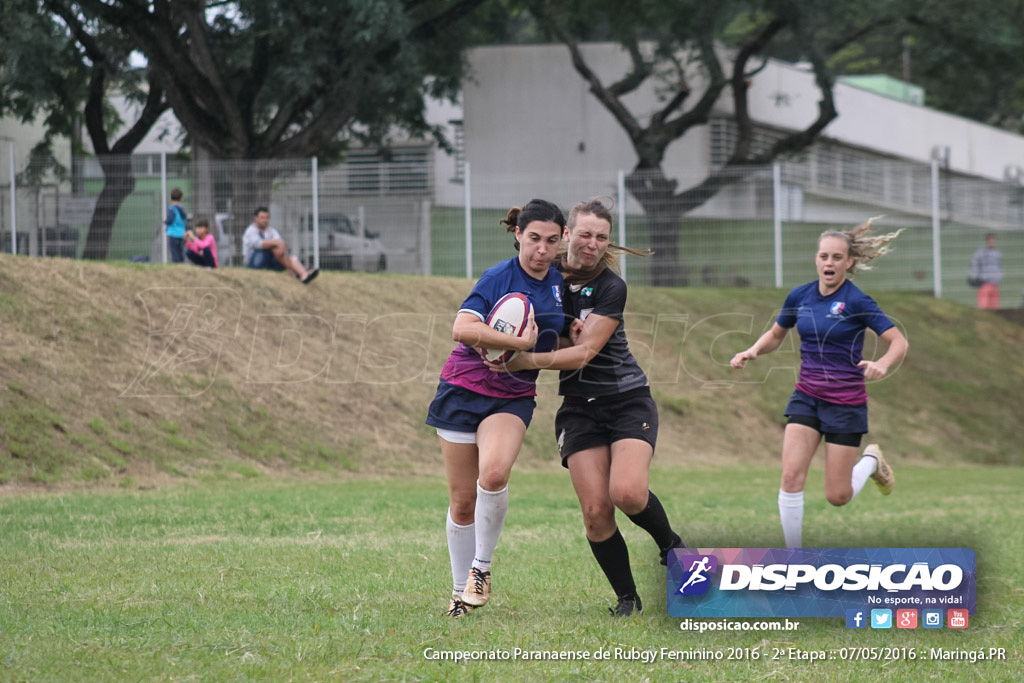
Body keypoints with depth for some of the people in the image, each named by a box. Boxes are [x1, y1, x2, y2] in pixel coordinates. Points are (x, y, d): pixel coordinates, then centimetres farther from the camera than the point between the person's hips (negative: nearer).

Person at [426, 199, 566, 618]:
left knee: (493, 474, -26)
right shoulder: (498, 278, -14)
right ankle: (462, 591, 17)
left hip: (513, 397, 2)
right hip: (465, 390, -2)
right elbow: (462, 329, -30)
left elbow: (561, 342, 24)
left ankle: (481, 568, -8)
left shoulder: (560, 282, 4)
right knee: (463, 500, 1)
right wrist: (520, 343, -28)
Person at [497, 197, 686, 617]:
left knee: (627, 492, -24)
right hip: (579, 406, 3)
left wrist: (524, 360, -27)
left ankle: (671, 546, 6)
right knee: (595, 511, -10)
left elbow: (583, 353, -19)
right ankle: (627, 599, 5)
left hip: (627, 400, -3)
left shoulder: (611, 288, -12)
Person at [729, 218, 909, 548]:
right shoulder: (800, 296, 1)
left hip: (846, 402, -4)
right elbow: (775, 335, 18)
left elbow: (899, 342, -15)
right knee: (791, 477, -13)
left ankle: (871, 460, 33)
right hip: (806, 397, 4)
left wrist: (883, 364, -36)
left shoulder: (856, 301, -14)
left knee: (837, 496, 0)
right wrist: (751, 352, -2)